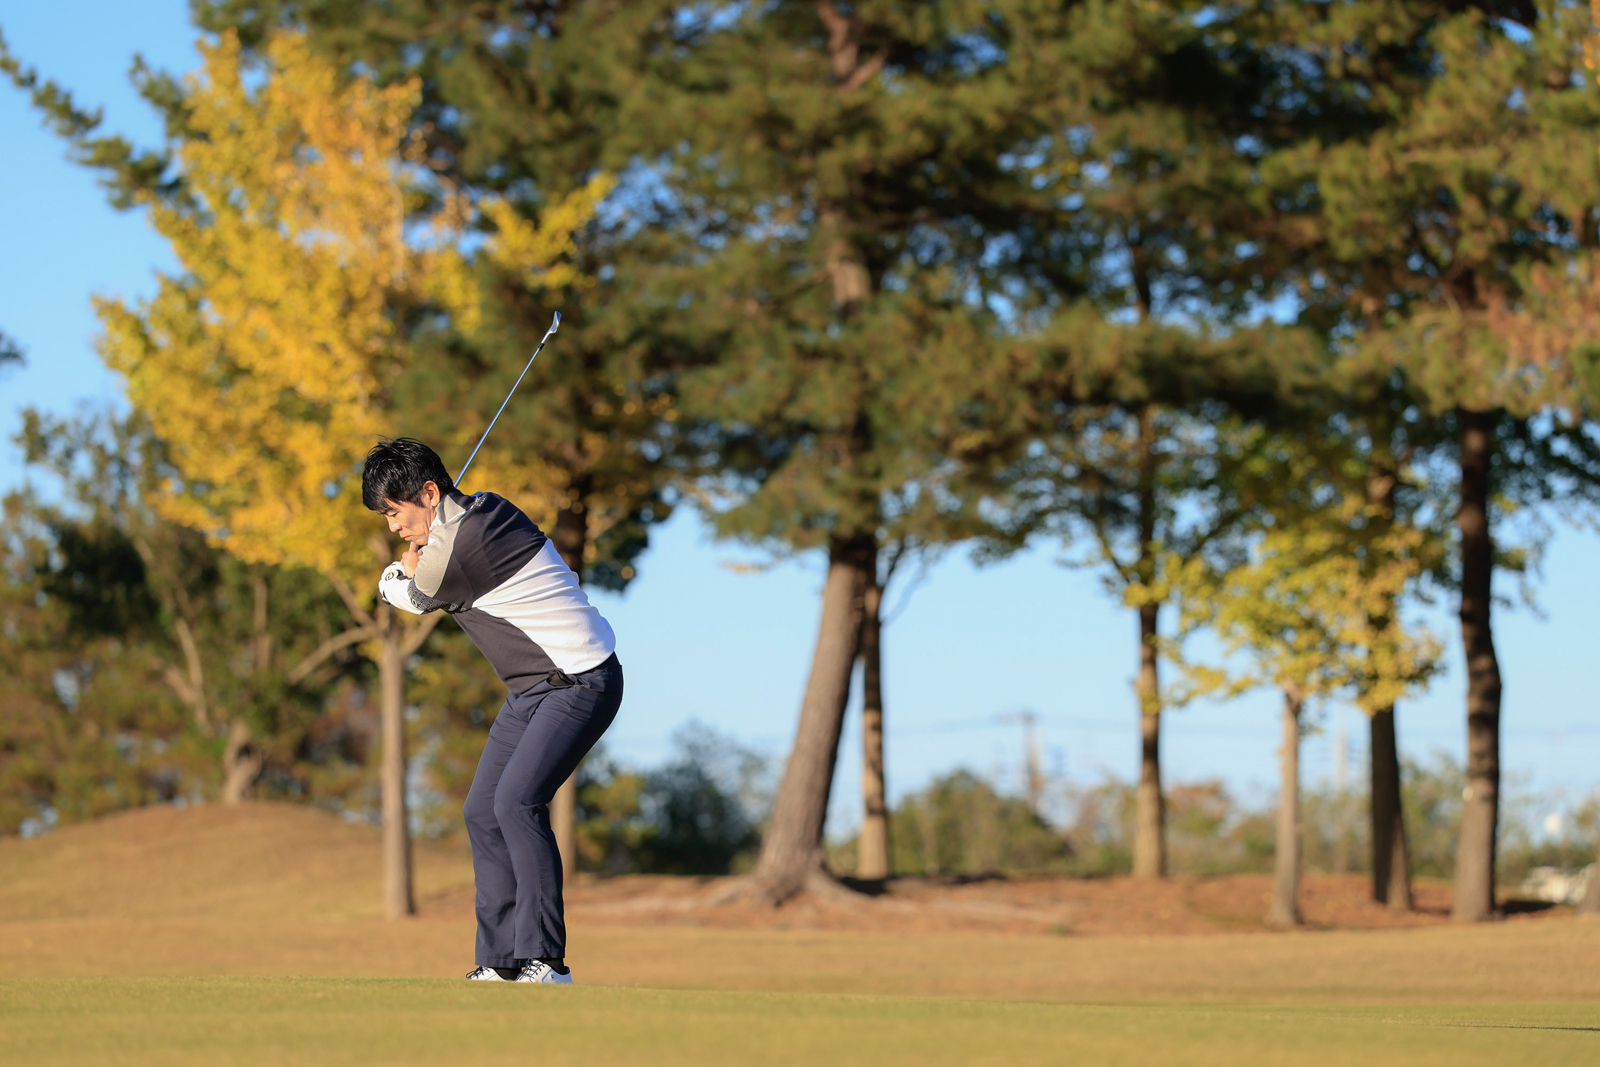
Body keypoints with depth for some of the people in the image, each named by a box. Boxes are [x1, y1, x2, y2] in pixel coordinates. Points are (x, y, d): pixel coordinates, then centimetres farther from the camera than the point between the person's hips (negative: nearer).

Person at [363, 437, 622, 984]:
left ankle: (546, 960, -23)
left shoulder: (454, 550, -22)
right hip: (532, 687, 11)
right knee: (483, 811, 5)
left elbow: (408, 595, 0)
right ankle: (503, 961, 6)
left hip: (581, 680, -11)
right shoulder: (487, 508, 6)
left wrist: (395, 573, 20)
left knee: (516, 799, -25)